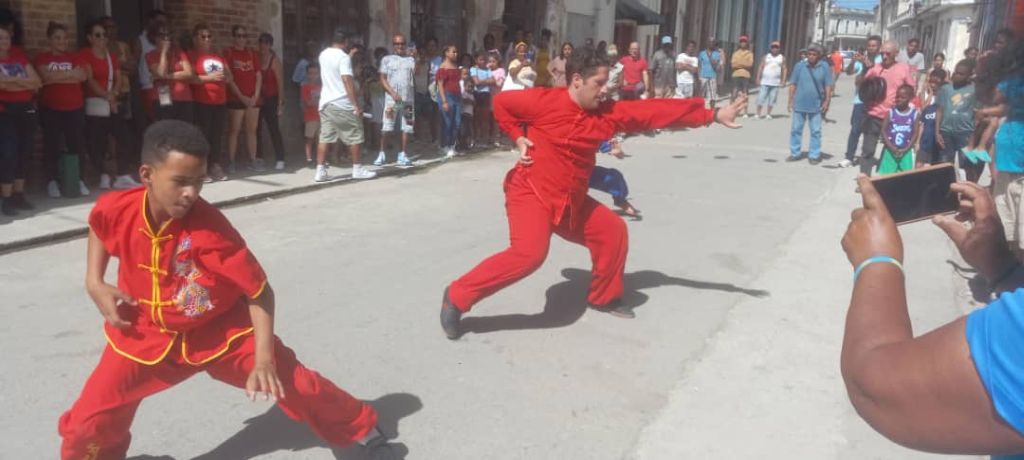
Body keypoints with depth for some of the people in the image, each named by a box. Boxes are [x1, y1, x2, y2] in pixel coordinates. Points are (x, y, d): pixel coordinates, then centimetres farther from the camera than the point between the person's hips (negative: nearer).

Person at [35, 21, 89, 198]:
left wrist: (56, 77, -9)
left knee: (77, 144, 0)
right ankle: (52, 181, 7)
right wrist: (70, 73, -8)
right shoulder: (41, 58, 4)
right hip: (50, 109, -2)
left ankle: (78, 180, 9)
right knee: (52, 146, 1)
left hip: (75, 108, 2)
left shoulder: (74, 57, 12)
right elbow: (46, 76, -14)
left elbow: (82, 76, -5)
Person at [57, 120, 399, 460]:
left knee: (294, 384, -5)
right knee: (88, 422, -2)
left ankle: (366, 431, 19)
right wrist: (95, 283, -3)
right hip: (147, 334, 3)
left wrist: (263, 360, -28)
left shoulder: (211, 229, -30)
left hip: (222, 331, -3)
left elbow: (260, 293, -22)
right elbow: (99, 226, 10)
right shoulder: (116, 209, -19)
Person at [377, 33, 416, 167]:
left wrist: (417, 59, -21)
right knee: (385, 127, -6)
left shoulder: (411, 59, 11)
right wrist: (393, 93, -11)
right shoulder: (387, 59, 7)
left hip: (408, 98, 2)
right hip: (391, 98, -2)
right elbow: (382, 79, 0)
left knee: (406, 128, 1)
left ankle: (403, 155, 8)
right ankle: (382, 154, 1)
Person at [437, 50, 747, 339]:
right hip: (531, 193, -7)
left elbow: (655, 111, -2)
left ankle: (605, 298, 33)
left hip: (571, 201, 7)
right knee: (529, 253, -28)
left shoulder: (606, 113, 1)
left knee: (613, 231, 11)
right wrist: (518, 137, -8)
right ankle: (456, 298, -15)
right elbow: (501, 103, 3)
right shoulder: (544, 101, -13)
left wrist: (713, 115, -2)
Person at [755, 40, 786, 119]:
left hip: (775, 82, 1)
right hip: (765, 81, 0)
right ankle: (758, 113, 0)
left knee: (772, 98, 2)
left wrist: (783, 80, -2)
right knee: (761, 97, -5)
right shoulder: (766, 57, 8)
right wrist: (758, 78, -1)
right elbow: (761, 67, 6)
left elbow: (784, 69, 5)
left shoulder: (782, 58, 8)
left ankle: (768, 114, 10)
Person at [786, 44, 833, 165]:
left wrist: (827, 101, -6)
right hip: (799, 104, 1)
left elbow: (828, 85, 0)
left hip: (816, 105, -1)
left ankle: (814, 155, 13)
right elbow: (793, 84, 2)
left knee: (815, 131, 5)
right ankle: (795, 153, 18)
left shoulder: (825, 67, -2)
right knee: (796, 129, 7)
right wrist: (791, 101, 0)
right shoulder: (799, 65, -1)